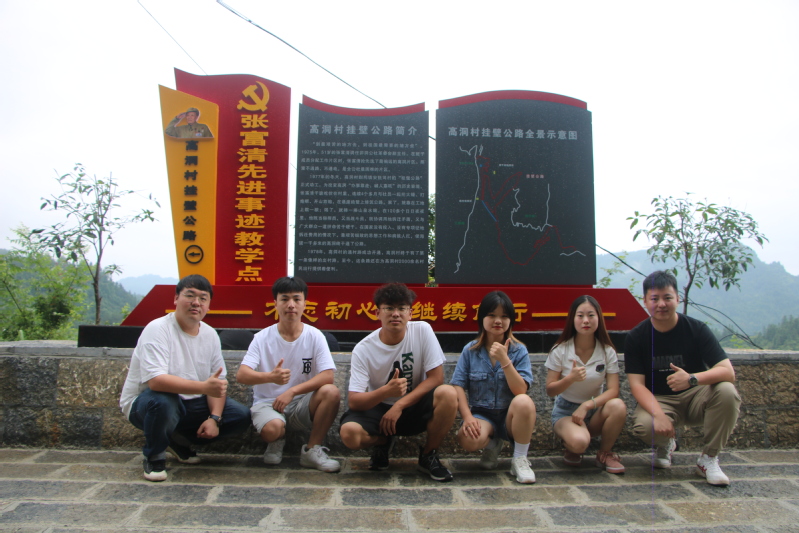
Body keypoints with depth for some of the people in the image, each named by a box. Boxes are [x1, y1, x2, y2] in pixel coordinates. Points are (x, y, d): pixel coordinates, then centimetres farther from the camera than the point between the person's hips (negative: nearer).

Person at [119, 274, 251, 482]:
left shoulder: (210, 335, 0)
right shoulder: (158, 329, -19)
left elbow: (218, 382, 1)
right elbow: (155, 380, -33)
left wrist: (214, 418, -15)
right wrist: (204, 387, -41)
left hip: (191, 404, 6)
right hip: (144, 404, -6)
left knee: (242, 416, -8)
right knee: (161, 401, -39)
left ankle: (180, 440, 12)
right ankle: (154, 457, -8)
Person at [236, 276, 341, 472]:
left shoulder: (314, 336, -5)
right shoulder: (263, 337, -5)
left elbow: (327, 376, -13)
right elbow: (241, 375, -16)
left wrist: (292, 391, -23)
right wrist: (270, 377, -37)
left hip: (302, 405, 1)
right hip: (267, 403, -1)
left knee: (331, 392, -28)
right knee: (272, 428, -35)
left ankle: (312, 450, -9)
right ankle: (277, 442, 6)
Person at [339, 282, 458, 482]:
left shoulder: (422, 331, -13)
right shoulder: (363, 350, -14)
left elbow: (436, 377, -14)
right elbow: (354, 401, -17)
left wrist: (400, 405, -22)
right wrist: (386, 392, -37)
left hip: (414, 406, 0)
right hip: (378, 408, 0)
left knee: (448, 394, -30)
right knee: (349, 433, -30)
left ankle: (428, 455, -3)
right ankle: (383, 442, 8)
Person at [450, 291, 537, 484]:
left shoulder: (519, 351, -3)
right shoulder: (470, 350, 0)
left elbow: (520, 390, -14)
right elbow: (458, 386, -6)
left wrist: (504, 360, -25)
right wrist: (468, 417, -20)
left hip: (510, 416, 0)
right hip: (481, 415, 0)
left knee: (524, 402, -34)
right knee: (468, 439, -33)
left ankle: (520, 459, -9)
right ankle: (492, 444, 7)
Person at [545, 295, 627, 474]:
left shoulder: (607, 352, -5)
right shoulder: (560, 351, -10)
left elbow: (613, 390, -12)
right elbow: (550, 390, -9)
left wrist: (587, 405, -27)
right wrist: (571, 378, -28)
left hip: (595, 412, 3)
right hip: (565, 411, -3)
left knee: (618, 406, -32)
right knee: (579, 442, -36)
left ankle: (604, 453, -5)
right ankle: (571, 448, 4)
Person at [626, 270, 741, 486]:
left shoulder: (696, 329, -9)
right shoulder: (636, 337, -8)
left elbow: (728, 371, -19)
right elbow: (637, 384, -14)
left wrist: (692, 379, -38)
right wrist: (659, 415, -32)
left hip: (696, 397, 1)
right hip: (658, 401, -1)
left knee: (727, 392, -31)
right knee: (644, 427, -34)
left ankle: (709, 459, -10)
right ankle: (666, 443, 8)